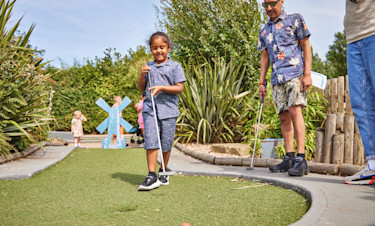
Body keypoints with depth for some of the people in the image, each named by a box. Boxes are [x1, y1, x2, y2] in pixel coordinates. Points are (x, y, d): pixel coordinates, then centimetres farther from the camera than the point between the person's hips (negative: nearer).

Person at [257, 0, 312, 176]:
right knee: (284, 117, 2)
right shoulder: (264, 30, 20)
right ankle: (289, 158, 6)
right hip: (276, 79, 6)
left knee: (294, 111, -17)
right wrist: (261, 82, 14)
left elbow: (306, 47, 1)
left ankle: (301, 159, -19)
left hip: (294, 73, -5)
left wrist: (307, 74, -9)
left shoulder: (294, 19, 6)